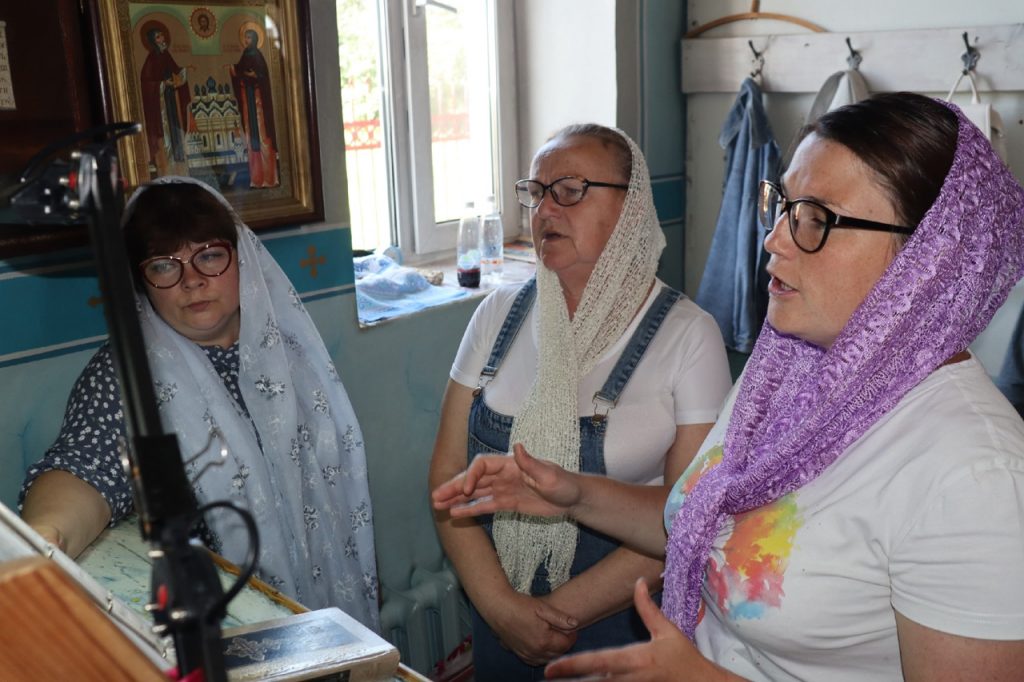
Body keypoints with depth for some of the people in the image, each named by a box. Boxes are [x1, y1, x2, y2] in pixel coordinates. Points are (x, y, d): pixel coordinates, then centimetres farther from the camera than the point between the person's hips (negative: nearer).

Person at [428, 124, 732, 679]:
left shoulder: (686, 334, -12)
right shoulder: (500, 315, -3)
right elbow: (448, 473, -2)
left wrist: (563, 610, -15)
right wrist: (500, 605, -12)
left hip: (625, 624, -3)